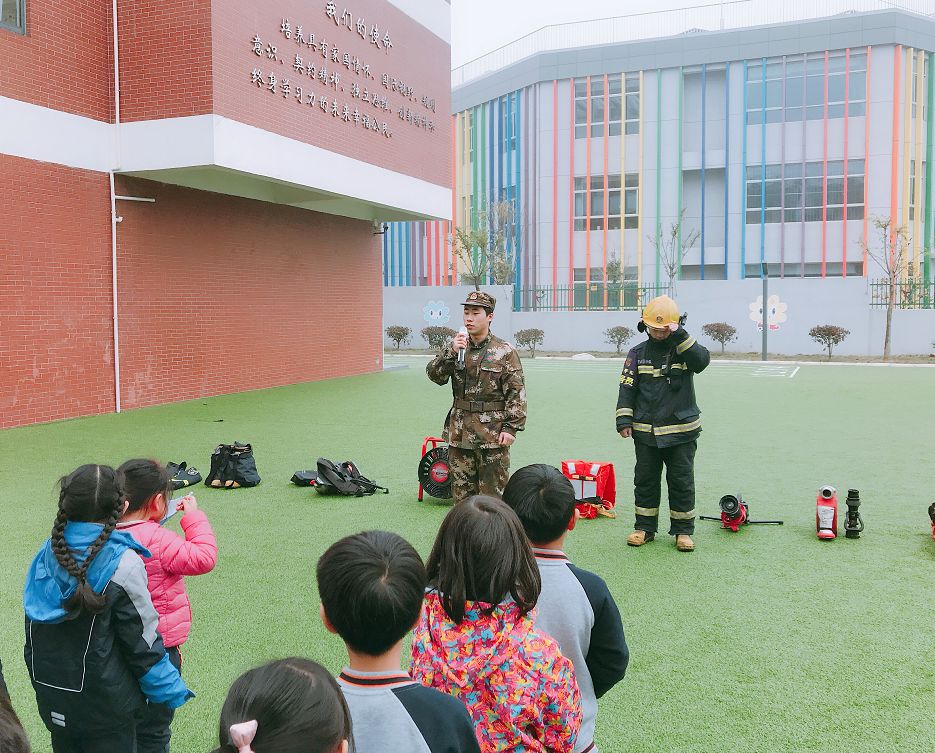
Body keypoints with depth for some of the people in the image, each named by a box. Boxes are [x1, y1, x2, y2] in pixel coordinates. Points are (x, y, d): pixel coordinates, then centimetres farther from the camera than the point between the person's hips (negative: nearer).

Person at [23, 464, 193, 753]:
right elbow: (142, 640, -17)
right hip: (105, 706, -5)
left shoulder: (48, 553, -5)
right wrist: (171, 690, -4)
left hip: (52, 699, 5)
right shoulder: (123, 563, -22)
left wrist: (42, 683, 19)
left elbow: (32, 630, 5)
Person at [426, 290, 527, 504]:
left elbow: (516, 393, -4)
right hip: (459, 433, 4)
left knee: (493, 494, 2)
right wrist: (451, 352, -16)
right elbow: (435, 376, -2)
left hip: (493, 434, -4)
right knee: (461, 493, 11)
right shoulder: (455, 347, 8)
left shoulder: (505, 352, -3)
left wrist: (511, 427, -10)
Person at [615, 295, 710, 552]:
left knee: (681, 482, 5)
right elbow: (627, 387, 4)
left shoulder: (684, 349, 1)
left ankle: (683, 531, 17)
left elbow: (702, 361, -20)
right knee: (645, 481, 9)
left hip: (681, 431, -2)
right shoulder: (638, 353, 5)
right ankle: (645, 528, 21)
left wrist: (680, 337, -25)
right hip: (645, 432, 2)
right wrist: (624, 419, -4)